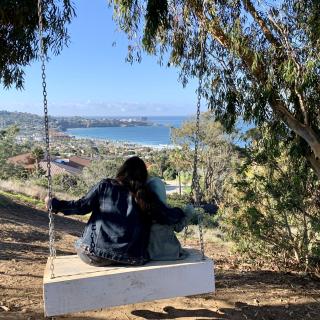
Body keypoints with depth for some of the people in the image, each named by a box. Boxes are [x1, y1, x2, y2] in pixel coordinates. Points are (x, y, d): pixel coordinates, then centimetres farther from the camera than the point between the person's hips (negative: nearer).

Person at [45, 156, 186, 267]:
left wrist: (54, 204, 17)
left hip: (97, 255, -2)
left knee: (79, 244, 27)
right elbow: (168, 216, 0)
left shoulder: (105, 186, 2)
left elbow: (81, 206, 4)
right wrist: (181, 213, 22)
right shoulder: (146, 195, 2)